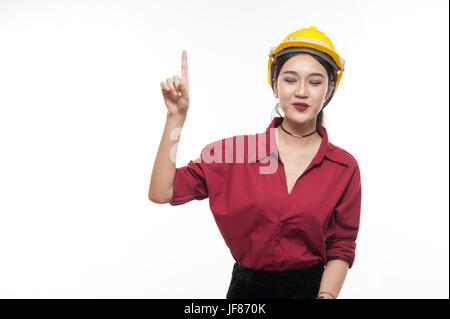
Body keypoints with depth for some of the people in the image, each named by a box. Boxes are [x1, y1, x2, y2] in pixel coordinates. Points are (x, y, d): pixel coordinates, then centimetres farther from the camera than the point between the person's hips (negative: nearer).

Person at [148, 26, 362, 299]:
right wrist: (177, 115, -18)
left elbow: (341, 248, -1)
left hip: (311, 289, 0)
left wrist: (326, 296, -17)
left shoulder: (344, 167, -7)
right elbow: (162, 192, -14)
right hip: (246, 288, 1)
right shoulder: (237, 149, -8)